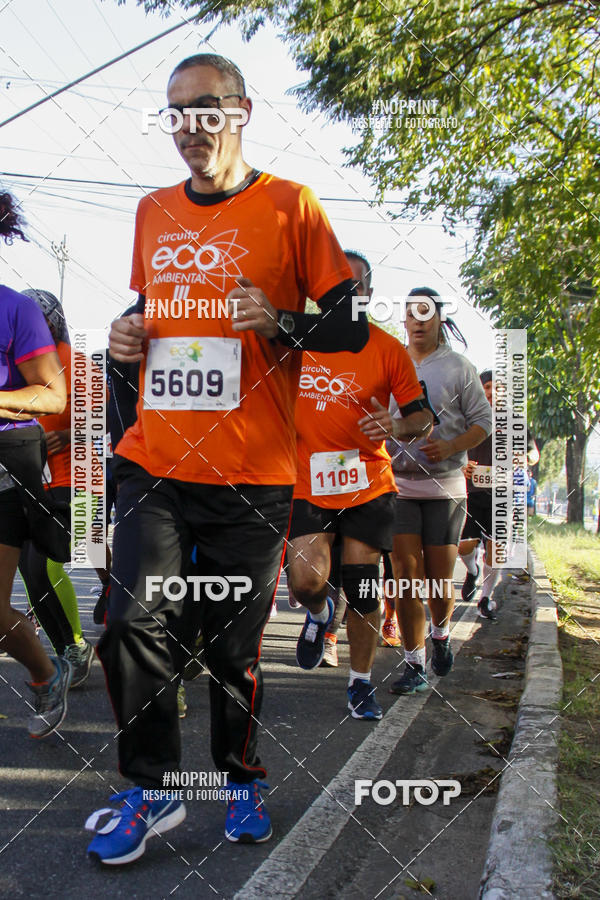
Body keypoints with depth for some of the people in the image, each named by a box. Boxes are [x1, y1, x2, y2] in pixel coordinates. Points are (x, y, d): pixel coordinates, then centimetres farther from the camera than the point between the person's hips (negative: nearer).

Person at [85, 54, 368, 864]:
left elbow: (351, 325, 1)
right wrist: (128, 335, 5)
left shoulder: (290, 206, 0)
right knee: (134, 621, -9)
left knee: (235, 644, 6)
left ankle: (241, 781, 29)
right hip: (154, 461, 3)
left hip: (251, 472, -3)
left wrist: (281, 324, -18)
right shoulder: (152, 213, 14)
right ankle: (153, 790, 10)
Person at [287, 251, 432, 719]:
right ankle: (319, 614, 24)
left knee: (363, 588, 2)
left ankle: (361, 683, 23)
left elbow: (423, 415, -1)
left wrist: (397, 426, -21)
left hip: (368, 484, 0)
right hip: (308, 483, 1)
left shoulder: (388, 350, -3)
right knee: (306, 581, -15)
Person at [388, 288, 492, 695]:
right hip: (398, 483, 1)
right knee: (406, 576, -4)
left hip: (445, 485, -1)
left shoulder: (458, 367, 3)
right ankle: (415, 664, 3)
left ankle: (441, 633, 33)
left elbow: (484, 421, 1)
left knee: (439, 578, 2)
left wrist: (449, 447, -15)